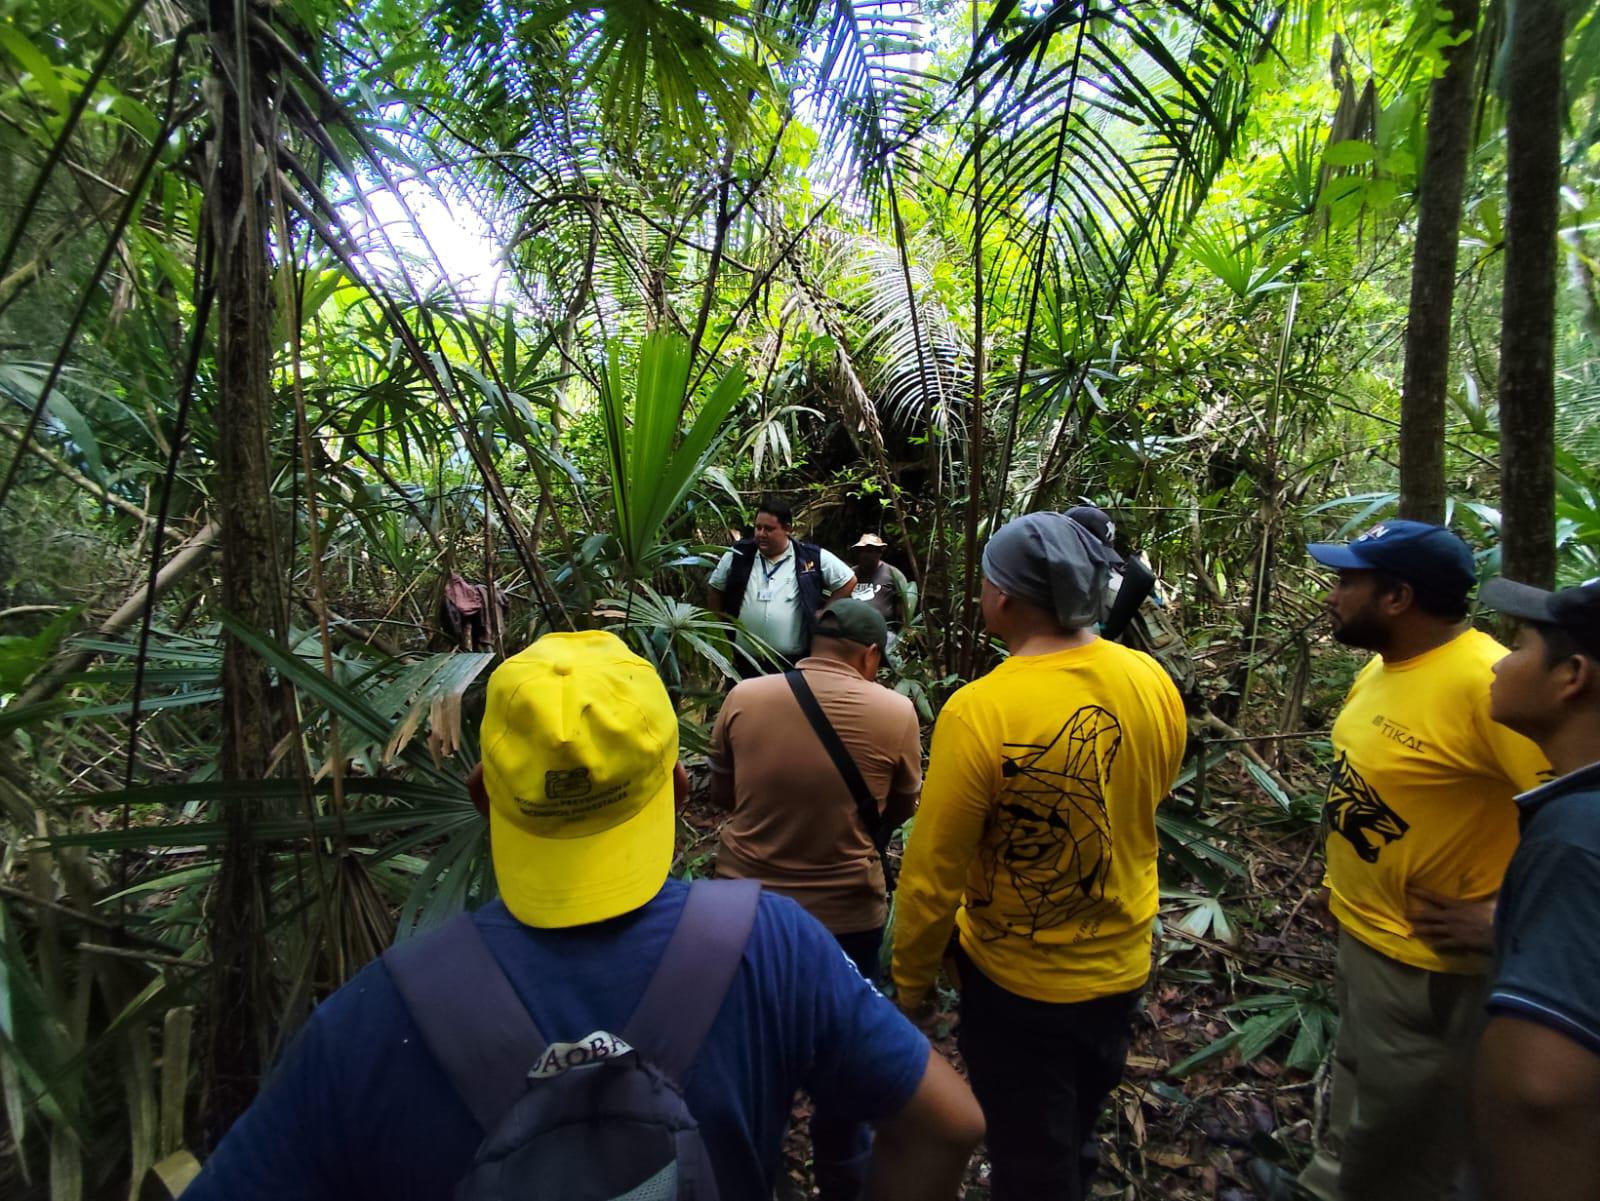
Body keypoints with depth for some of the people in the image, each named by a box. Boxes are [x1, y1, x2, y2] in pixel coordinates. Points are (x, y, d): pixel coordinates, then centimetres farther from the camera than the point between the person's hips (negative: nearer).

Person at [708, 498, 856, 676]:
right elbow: (716, 588, 16)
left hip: (794, 663, -2)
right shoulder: (737, 556, 3)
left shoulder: (813, 558, -3)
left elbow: (848, 581, 7)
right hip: (744, 662, 2)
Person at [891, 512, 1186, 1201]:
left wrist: (912, 977, -6)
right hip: (1124, 966, 5)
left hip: (1018, 983, -5)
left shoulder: (978, 712, -30)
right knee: (1076, 1143, 31)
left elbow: (934, 874, -21)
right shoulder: (1153, 681, -12)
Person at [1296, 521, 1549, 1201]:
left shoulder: (1486, 680, -27)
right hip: (1358, 934, 8)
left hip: (1425, 961, -8)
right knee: (1357, 1119, 29)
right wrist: (1345, 883, 11)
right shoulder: (1381, 666, 1)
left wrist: (1503, 920, -22)